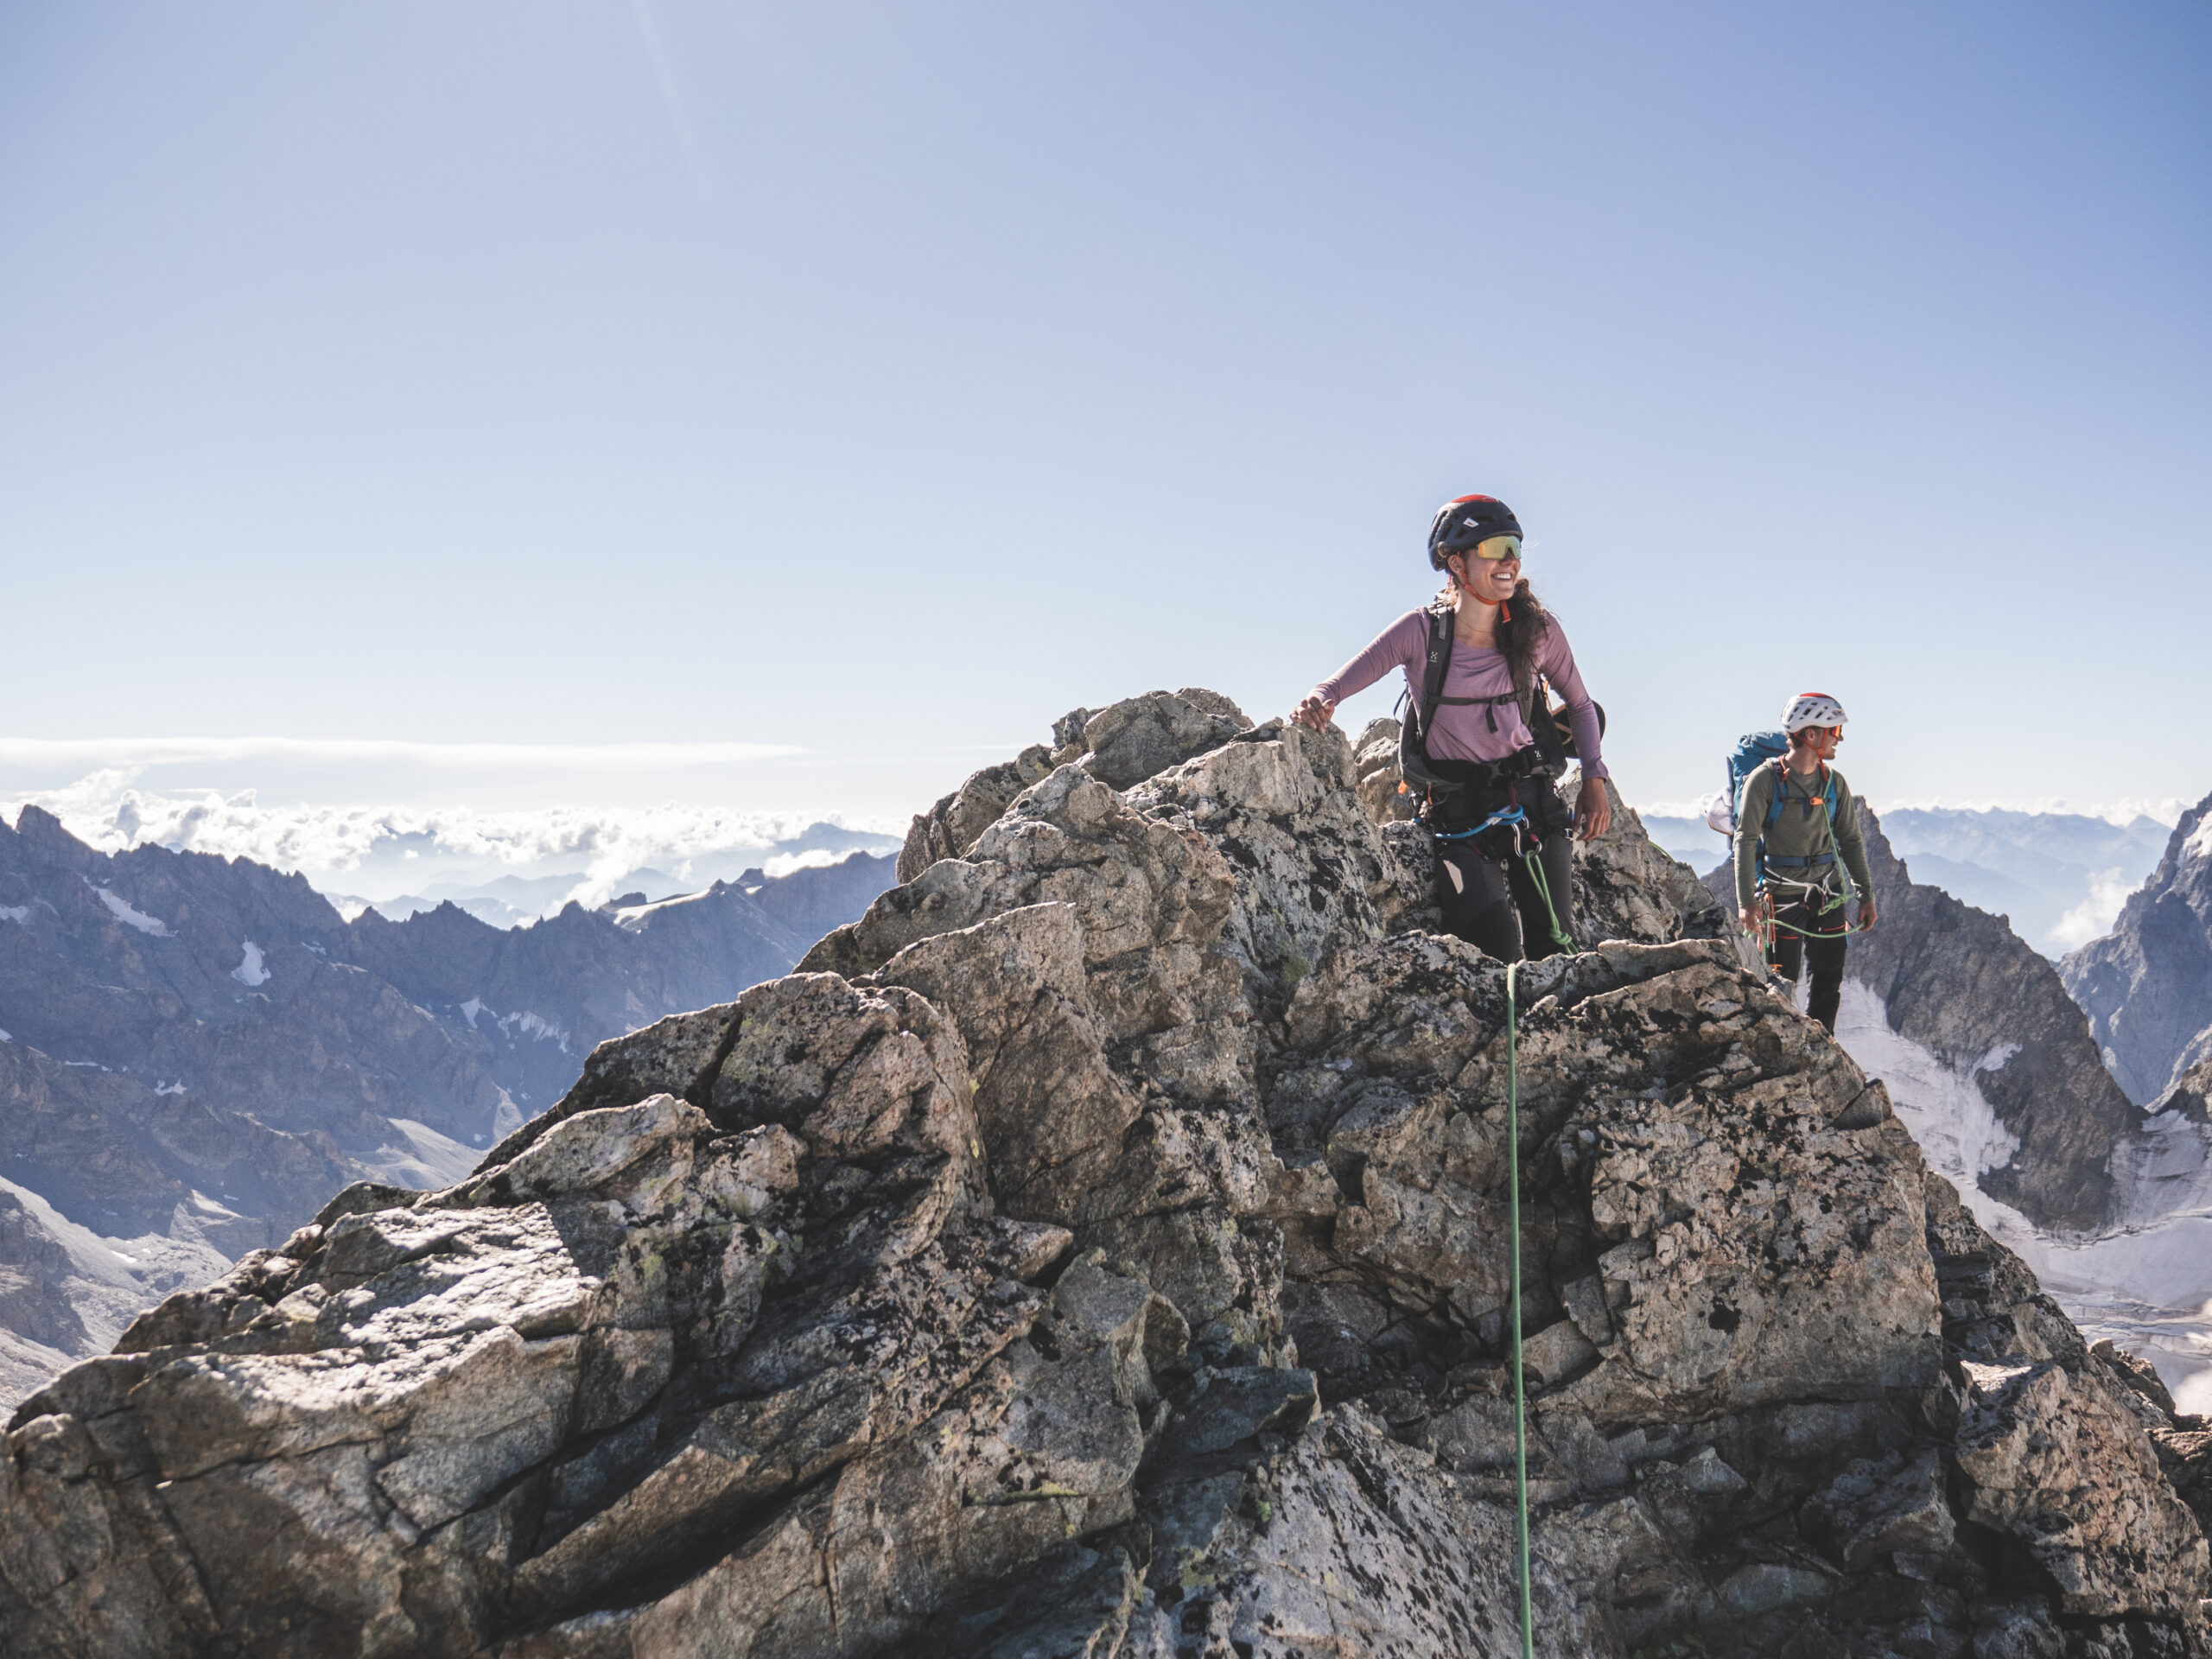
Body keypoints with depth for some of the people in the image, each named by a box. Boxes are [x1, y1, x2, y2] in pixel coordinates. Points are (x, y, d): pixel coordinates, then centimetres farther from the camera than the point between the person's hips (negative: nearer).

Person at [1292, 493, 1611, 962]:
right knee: (1496, 944, -20)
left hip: (1532, 801, 3)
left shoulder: (1538, 630, -1)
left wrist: (1594, 778, 2)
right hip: (1456, 813, -3)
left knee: (1553, 950, -1)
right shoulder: (1420, 632, -8)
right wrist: (1316, 705, -30)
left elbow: (1581, 705, 14)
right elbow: (1335, 687, -7)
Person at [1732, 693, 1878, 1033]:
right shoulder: (1765, 779, -11)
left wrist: (1866, 894, 10)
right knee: (1784, 981, 0)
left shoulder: (1834, 782, 6)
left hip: (1827, 892, 5)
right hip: (1783, 895, -5)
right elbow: (1745, 840, -13)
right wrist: (1746, 900, -21)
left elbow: (1850, 841, 13)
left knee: (1830, 980, 7)